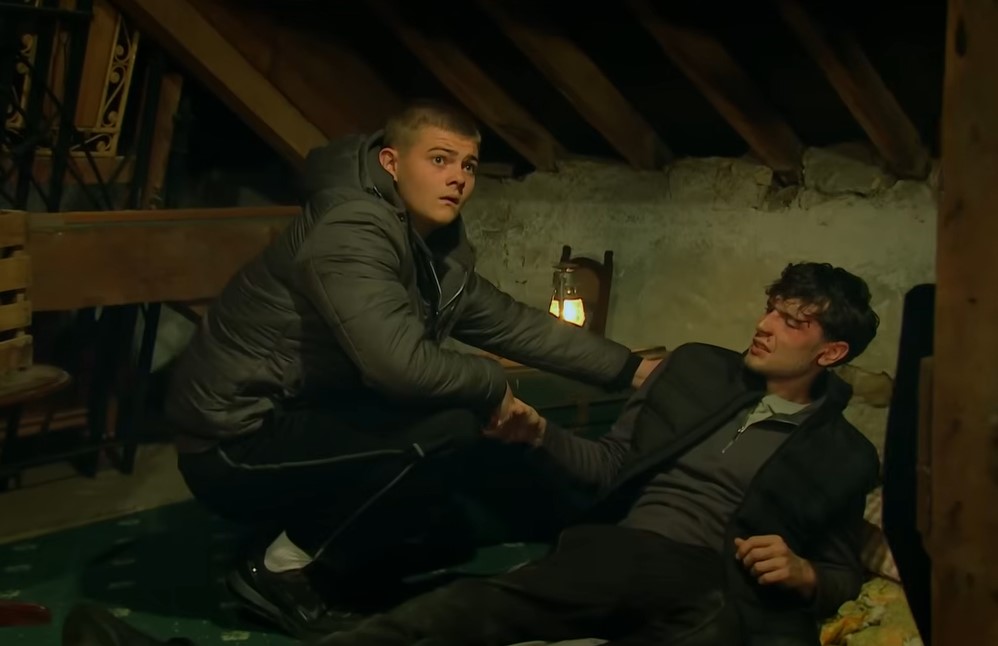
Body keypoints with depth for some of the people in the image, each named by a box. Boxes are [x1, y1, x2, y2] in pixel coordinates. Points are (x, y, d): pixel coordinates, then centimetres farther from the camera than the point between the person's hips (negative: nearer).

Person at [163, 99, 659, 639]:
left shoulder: (436, 248, 5)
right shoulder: (350, 232, -23)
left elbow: (511, 322, 13)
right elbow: (399, 361, -35)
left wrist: (629, 369, 11)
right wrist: (493, 385, -17)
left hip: (295, 429, 9)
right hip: (236, 445, -9)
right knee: (450, 427, -24)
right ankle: (281, 570, -9)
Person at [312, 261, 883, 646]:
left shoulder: (845, 455, 14)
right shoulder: (697, 367, 19)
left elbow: (846, 576, 20)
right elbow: (611, 465, 20)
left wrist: (802, 573, -3)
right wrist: (539, 433, 3)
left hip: (714, 591, -3)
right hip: (622, 551, 3)